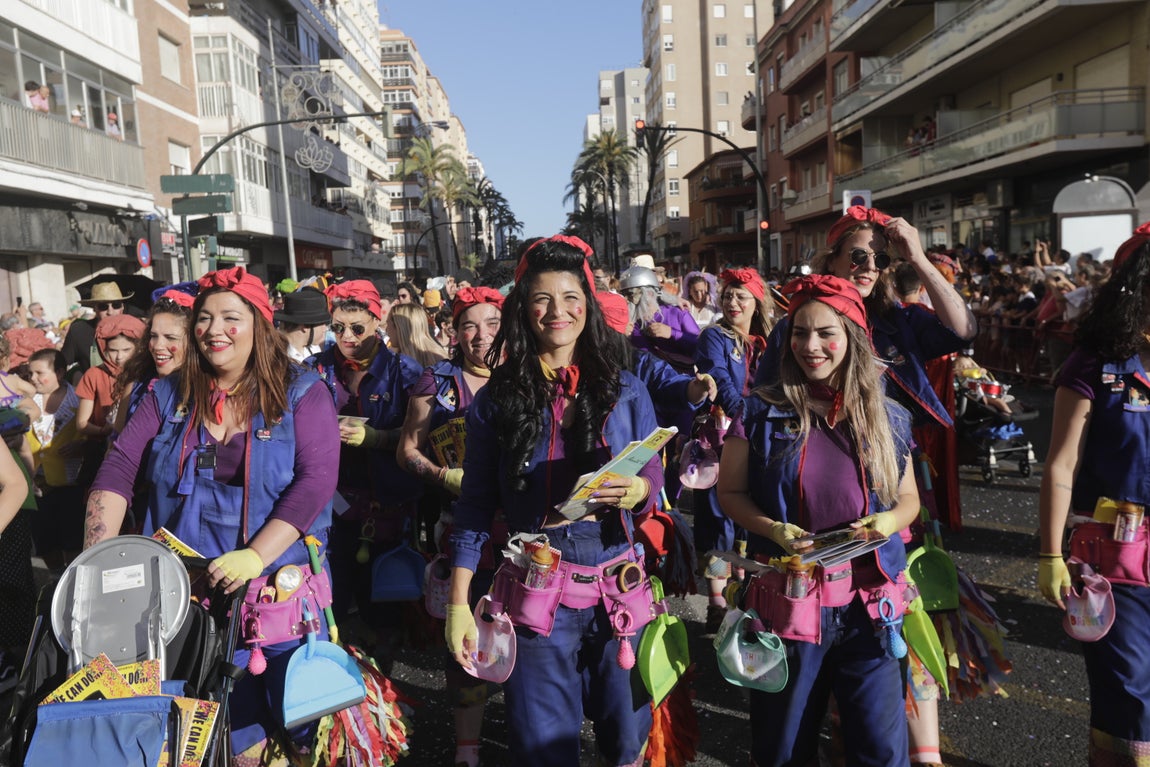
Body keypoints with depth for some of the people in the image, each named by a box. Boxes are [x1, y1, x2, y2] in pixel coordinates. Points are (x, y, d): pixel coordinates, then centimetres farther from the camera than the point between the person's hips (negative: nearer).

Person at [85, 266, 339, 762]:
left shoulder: (300, 392, -4)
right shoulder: (169, 396, 7)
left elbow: (316, 479, -14)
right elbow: (118, 468, 2)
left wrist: (256, 556, -23)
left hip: (282, 587, -2)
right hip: (189, 589, 3)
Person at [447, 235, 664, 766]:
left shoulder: (625, 390, 2)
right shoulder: (496, 398, -1)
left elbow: (654, 473, 8)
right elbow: (475, 505, 1)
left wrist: (636, 490, -16)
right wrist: (458, 602, -2)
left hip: (618, 585, 2)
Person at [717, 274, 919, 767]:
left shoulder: (889, 418, 2)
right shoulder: (761, 411, -5)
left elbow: (909, 498, 11)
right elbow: (730, 493, 0)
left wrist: (889, 521, -11)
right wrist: (773, 529, -18)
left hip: (869, 601, 1)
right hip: (787, 598, -1)